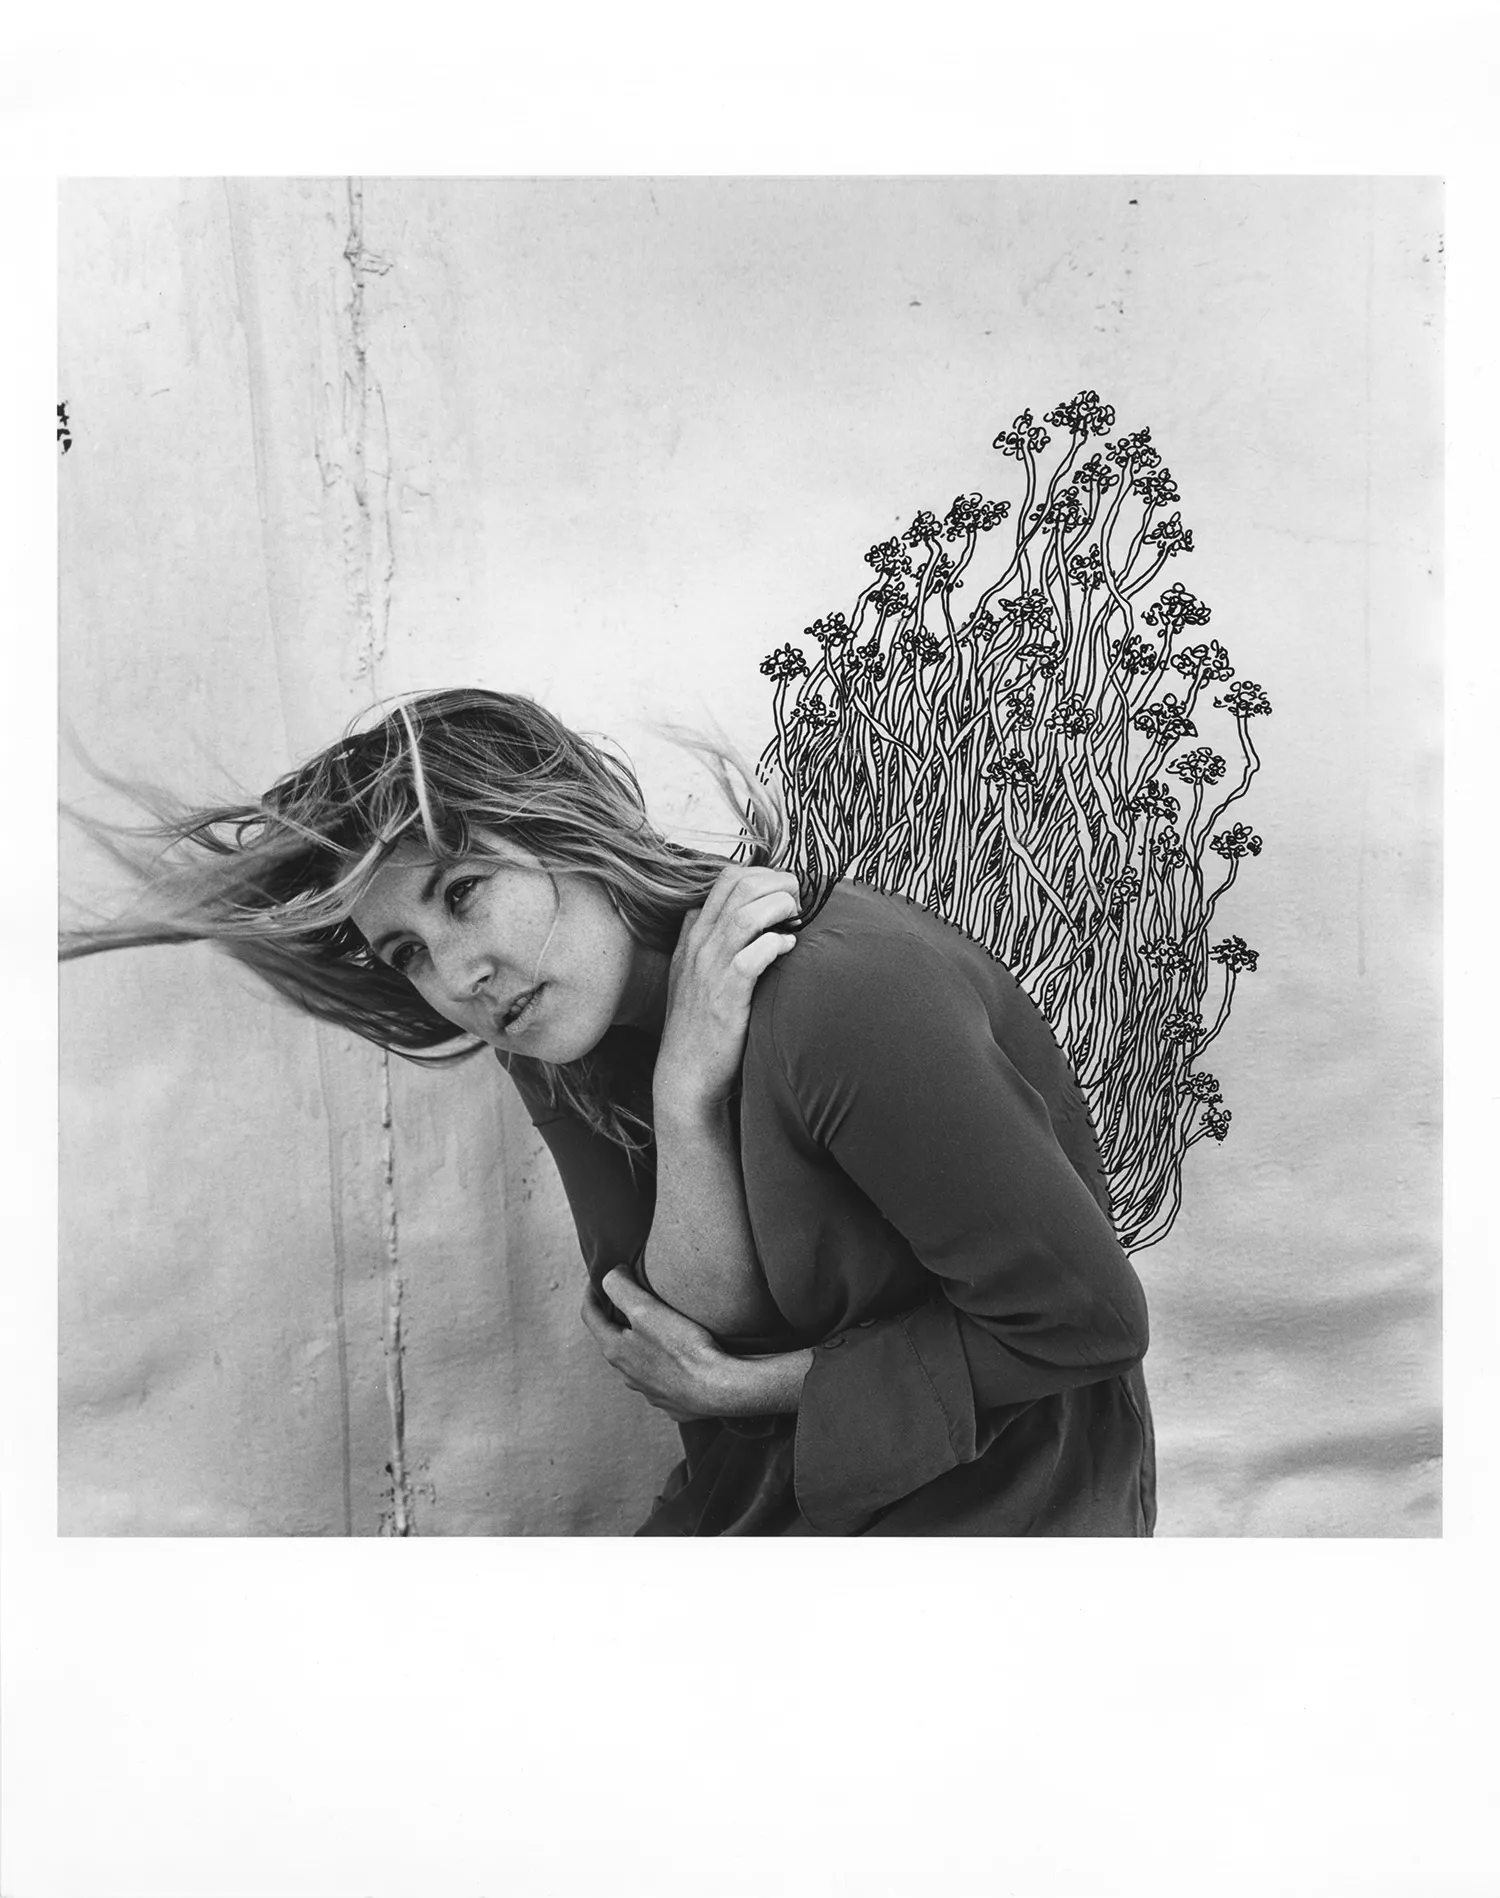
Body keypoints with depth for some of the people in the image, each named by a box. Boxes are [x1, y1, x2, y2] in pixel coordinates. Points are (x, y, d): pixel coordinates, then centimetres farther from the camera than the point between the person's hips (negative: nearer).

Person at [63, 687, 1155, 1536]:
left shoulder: (837, 995, -28)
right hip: (800, 1466, 6)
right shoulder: (558, 1049, -6)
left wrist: (759, 1386, -15)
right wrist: (685, 1098, -26)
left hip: (1000, 1479, -5)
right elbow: (680, 1349, -10)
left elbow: (1088, 1319, -20)